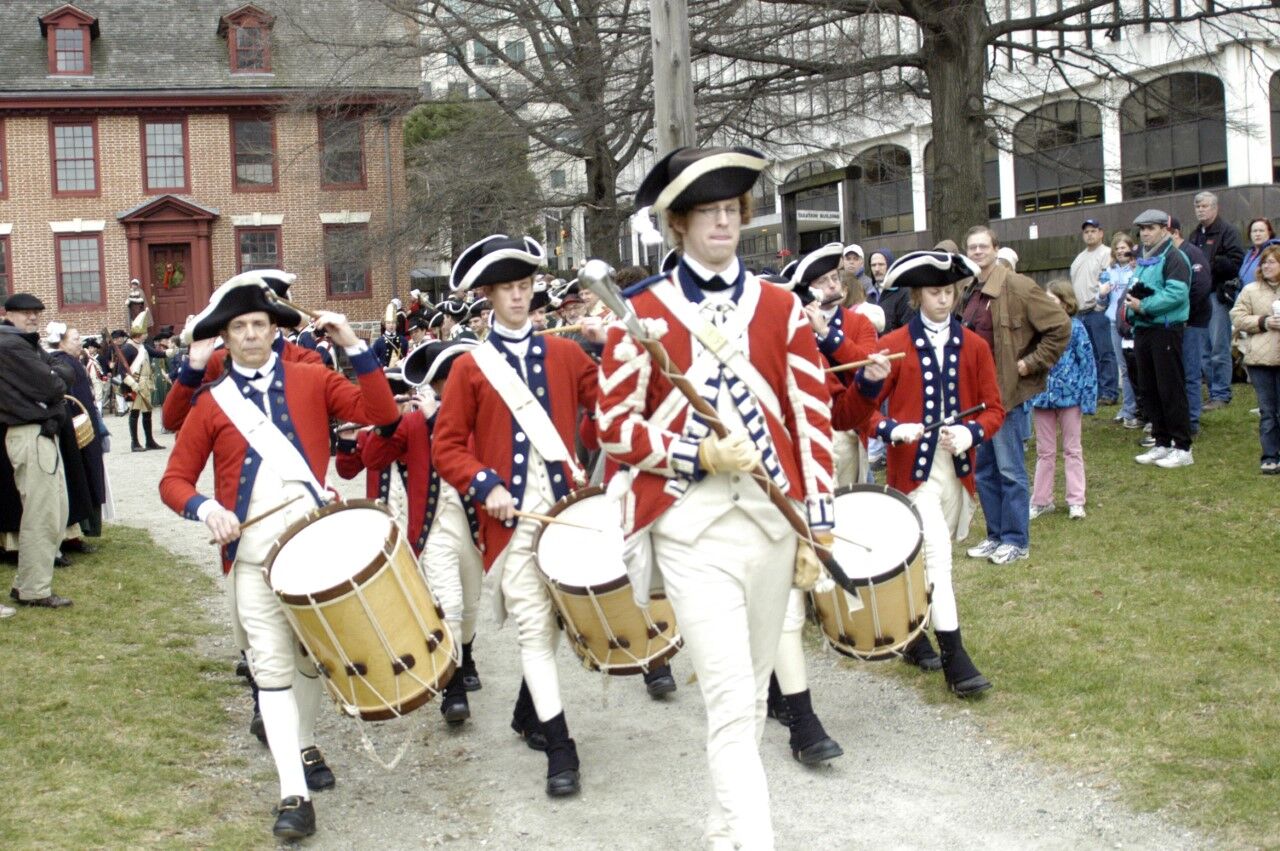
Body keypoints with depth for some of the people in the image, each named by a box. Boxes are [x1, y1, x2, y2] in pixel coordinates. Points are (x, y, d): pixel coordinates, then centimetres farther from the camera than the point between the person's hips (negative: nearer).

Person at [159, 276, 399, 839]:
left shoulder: (311, 380, 4)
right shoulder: (211, 404, 4)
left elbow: (381, 412, -7)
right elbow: (174, 481, 5)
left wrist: (354, 346, -12)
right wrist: (205, 508, -15)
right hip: (253, 554, -1)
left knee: (312, 657, 15)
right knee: (272, 667, -7)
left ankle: (304, 746, 38)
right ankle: (294, 794, -7)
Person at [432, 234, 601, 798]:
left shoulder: (563, 354, 9)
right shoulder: (470, 369, 1)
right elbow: (446, 448, 0)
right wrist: (485, 486, -14)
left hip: (566, 508, 3)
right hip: (511, 517, -3)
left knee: (553, 619, 11)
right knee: (534, 626, -6)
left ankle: (528, 714, 33)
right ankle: (559, 747, -3)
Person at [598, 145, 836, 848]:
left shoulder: (780, 307, 7)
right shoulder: (642, 312, 0)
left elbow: (812, 418, 7)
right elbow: (615, 424, 0)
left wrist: (817, 528, 4)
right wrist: (698, 454, -15)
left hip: (772, 516, 4)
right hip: (690, 524, -3)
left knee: (750, 690, 13)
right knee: (732, 700, -10)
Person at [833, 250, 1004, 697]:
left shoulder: (974, 346, 7)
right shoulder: (894, 345, -2)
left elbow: (994, 409, 7)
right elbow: (863, 408, -3)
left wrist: (971, 433, -14)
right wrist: (891, 429, -24)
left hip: (957, 468, 4)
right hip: (913, 469, -4)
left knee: (932, 559, 13)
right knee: (937, 556, -14)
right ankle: (955, 659, -13)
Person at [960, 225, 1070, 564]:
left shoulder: (1017, 287, -12)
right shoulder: (969, 292, 11)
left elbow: (1059, 326, -13)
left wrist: (1032, 363, -12)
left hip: (1007, 392, -8)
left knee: (1010, 470, -1)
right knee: (983, 469, 13)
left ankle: (1016, 541, 9)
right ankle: (996, 535, 23)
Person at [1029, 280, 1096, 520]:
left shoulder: (1075, 328, -9)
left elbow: (1087, 363, -6)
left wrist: (1088, 397, -9)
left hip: (1068, 396, -3)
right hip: (1042, 396, 3)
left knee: (1072, 450, 9)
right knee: (1045, 452, 13)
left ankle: (1075, 501, 15)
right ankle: (1041, 500, 21)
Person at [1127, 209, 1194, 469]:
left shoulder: (1173, 257, -10)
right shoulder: (1144, 260, 17)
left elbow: (1176, 293, -21)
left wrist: (1144, 305, -19)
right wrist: (1131, 302, 2)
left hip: (1165, 329, -9)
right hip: (1143, 329, 9)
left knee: (1171, 390, -6)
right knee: (1148, 390, 12)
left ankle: (1183, 448, -1)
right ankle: (1162, 444, 21)